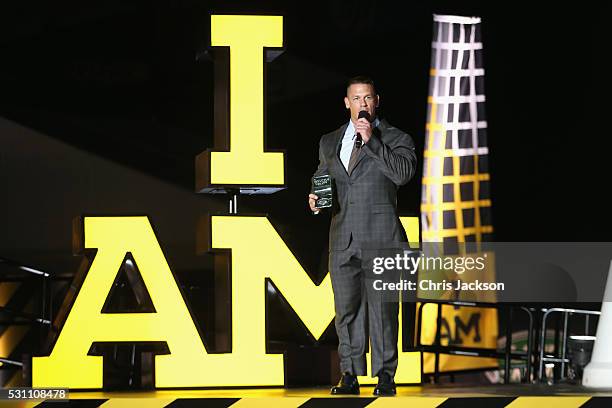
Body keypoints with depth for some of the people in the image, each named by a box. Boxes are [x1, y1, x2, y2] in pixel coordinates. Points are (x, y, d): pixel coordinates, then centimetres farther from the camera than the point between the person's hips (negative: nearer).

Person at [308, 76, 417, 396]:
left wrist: (371, 140, -16)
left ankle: (385, 376, 1)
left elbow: (403, 173, -14)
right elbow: (320, 176, 28)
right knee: (347, 309, 3)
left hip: (381, 237, -3)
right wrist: (315, 198, 5)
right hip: (343, 238, 4)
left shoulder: (396, 139, 4)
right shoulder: (329, 142, 17)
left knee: (382, 307, -4)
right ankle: (350, 375, 9)